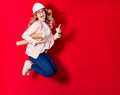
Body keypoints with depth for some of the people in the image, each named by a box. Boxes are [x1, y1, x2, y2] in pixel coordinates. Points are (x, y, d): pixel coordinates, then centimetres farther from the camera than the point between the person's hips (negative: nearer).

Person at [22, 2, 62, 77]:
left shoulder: (47, 25, 9)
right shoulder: (37, 24, -16)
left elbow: (51, 39, 11)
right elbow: (24, 35, -21)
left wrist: (58, 33, -4)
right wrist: (36, 42, -25)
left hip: (43, 52, 8)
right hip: (35, 52, -8)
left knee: (54, 70, 7)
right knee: (50, 72, -15)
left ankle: (32, 64, 11)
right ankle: (30, 65, 1)